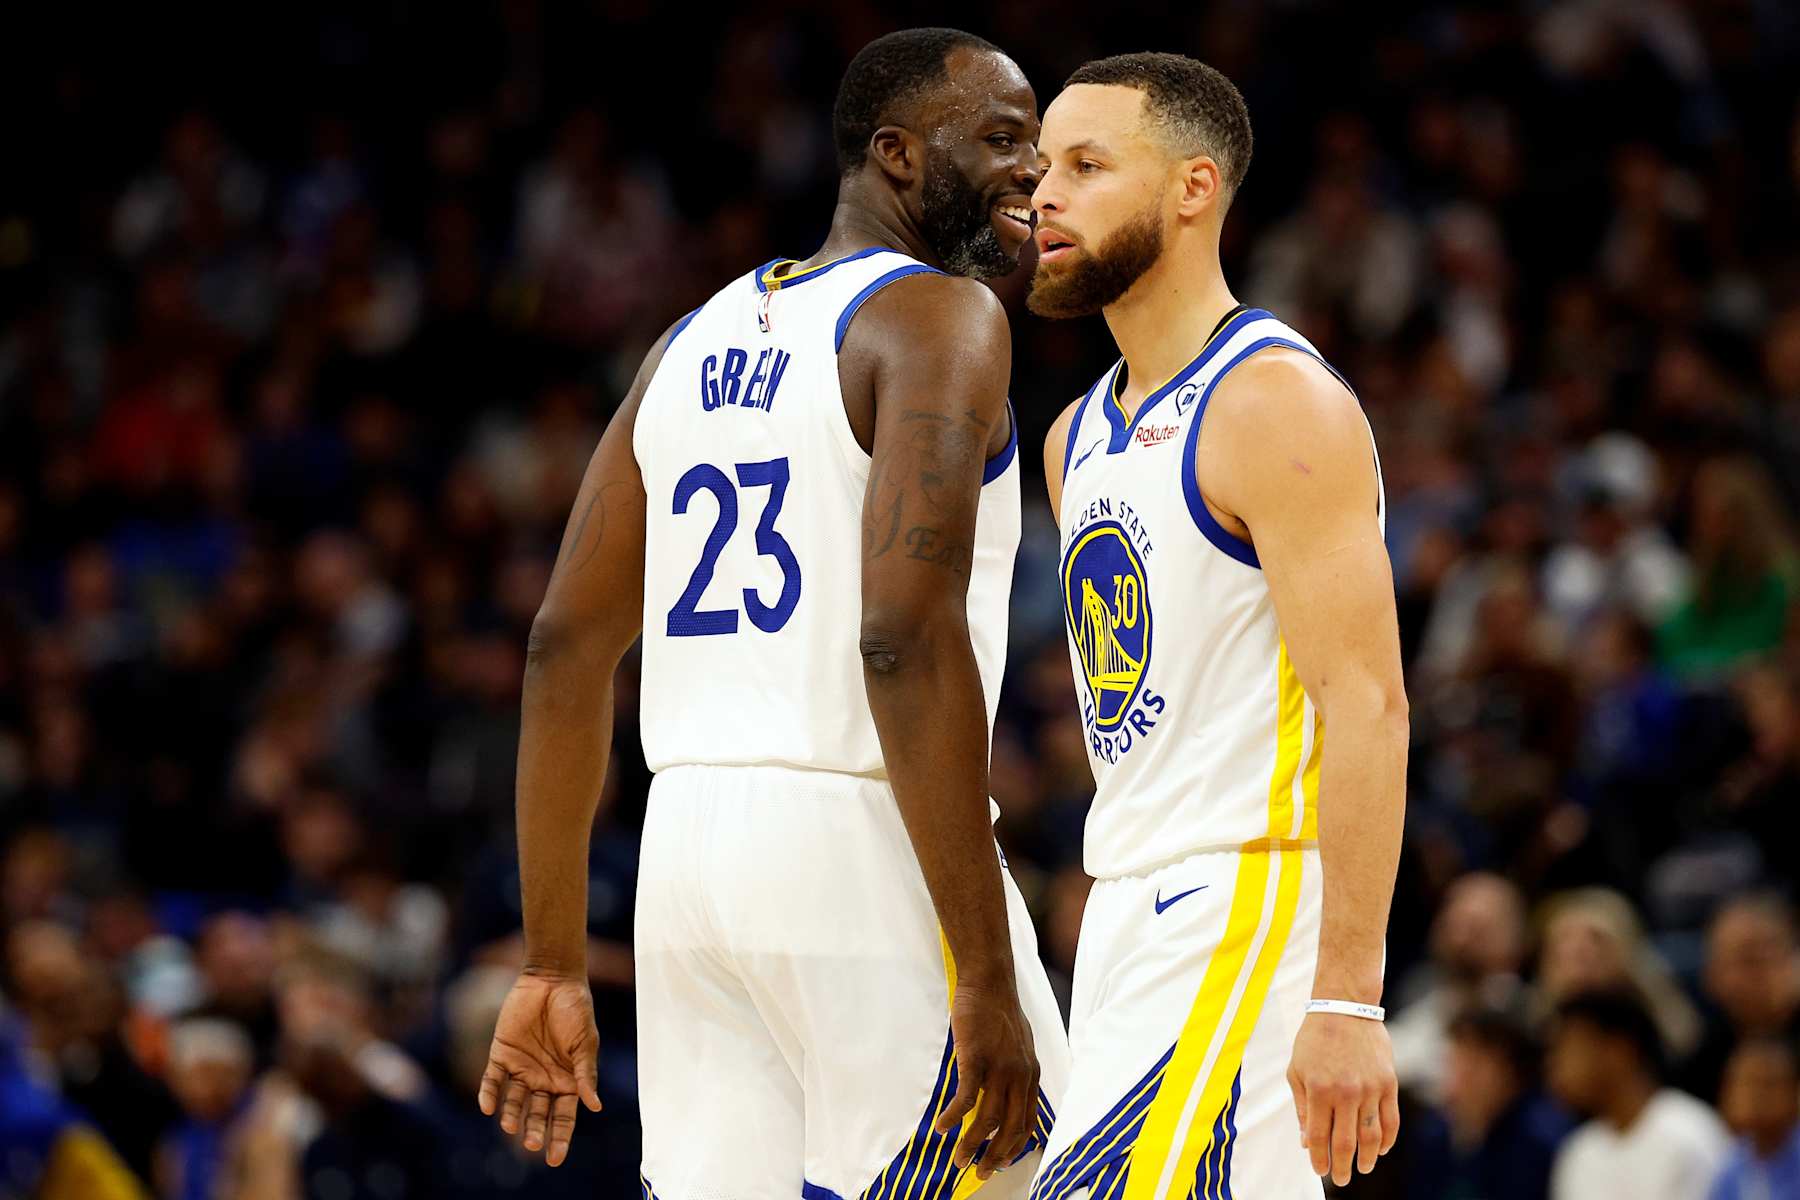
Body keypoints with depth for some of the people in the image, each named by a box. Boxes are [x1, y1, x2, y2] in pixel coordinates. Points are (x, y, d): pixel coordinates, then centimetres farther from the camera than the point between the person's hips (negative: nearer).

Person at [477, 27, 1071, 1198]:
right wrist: (986, 979, -19)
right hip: (861, 845, -8)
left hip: (691, 848, 8)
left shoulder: (694, 343, 18)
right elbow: (905, 638, -18)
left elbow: (567, 649, 16)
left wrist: (554, 965, 18)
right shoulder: (941, 315, -6)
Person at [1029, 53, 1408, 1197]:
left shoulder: (1279, 404, -11)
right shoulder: (1078, 437, 17)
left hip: (1254, 914, -9)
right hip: (1130, 919, 9)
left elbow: (1367, 706, -18)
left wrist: (1348, 998, -25)